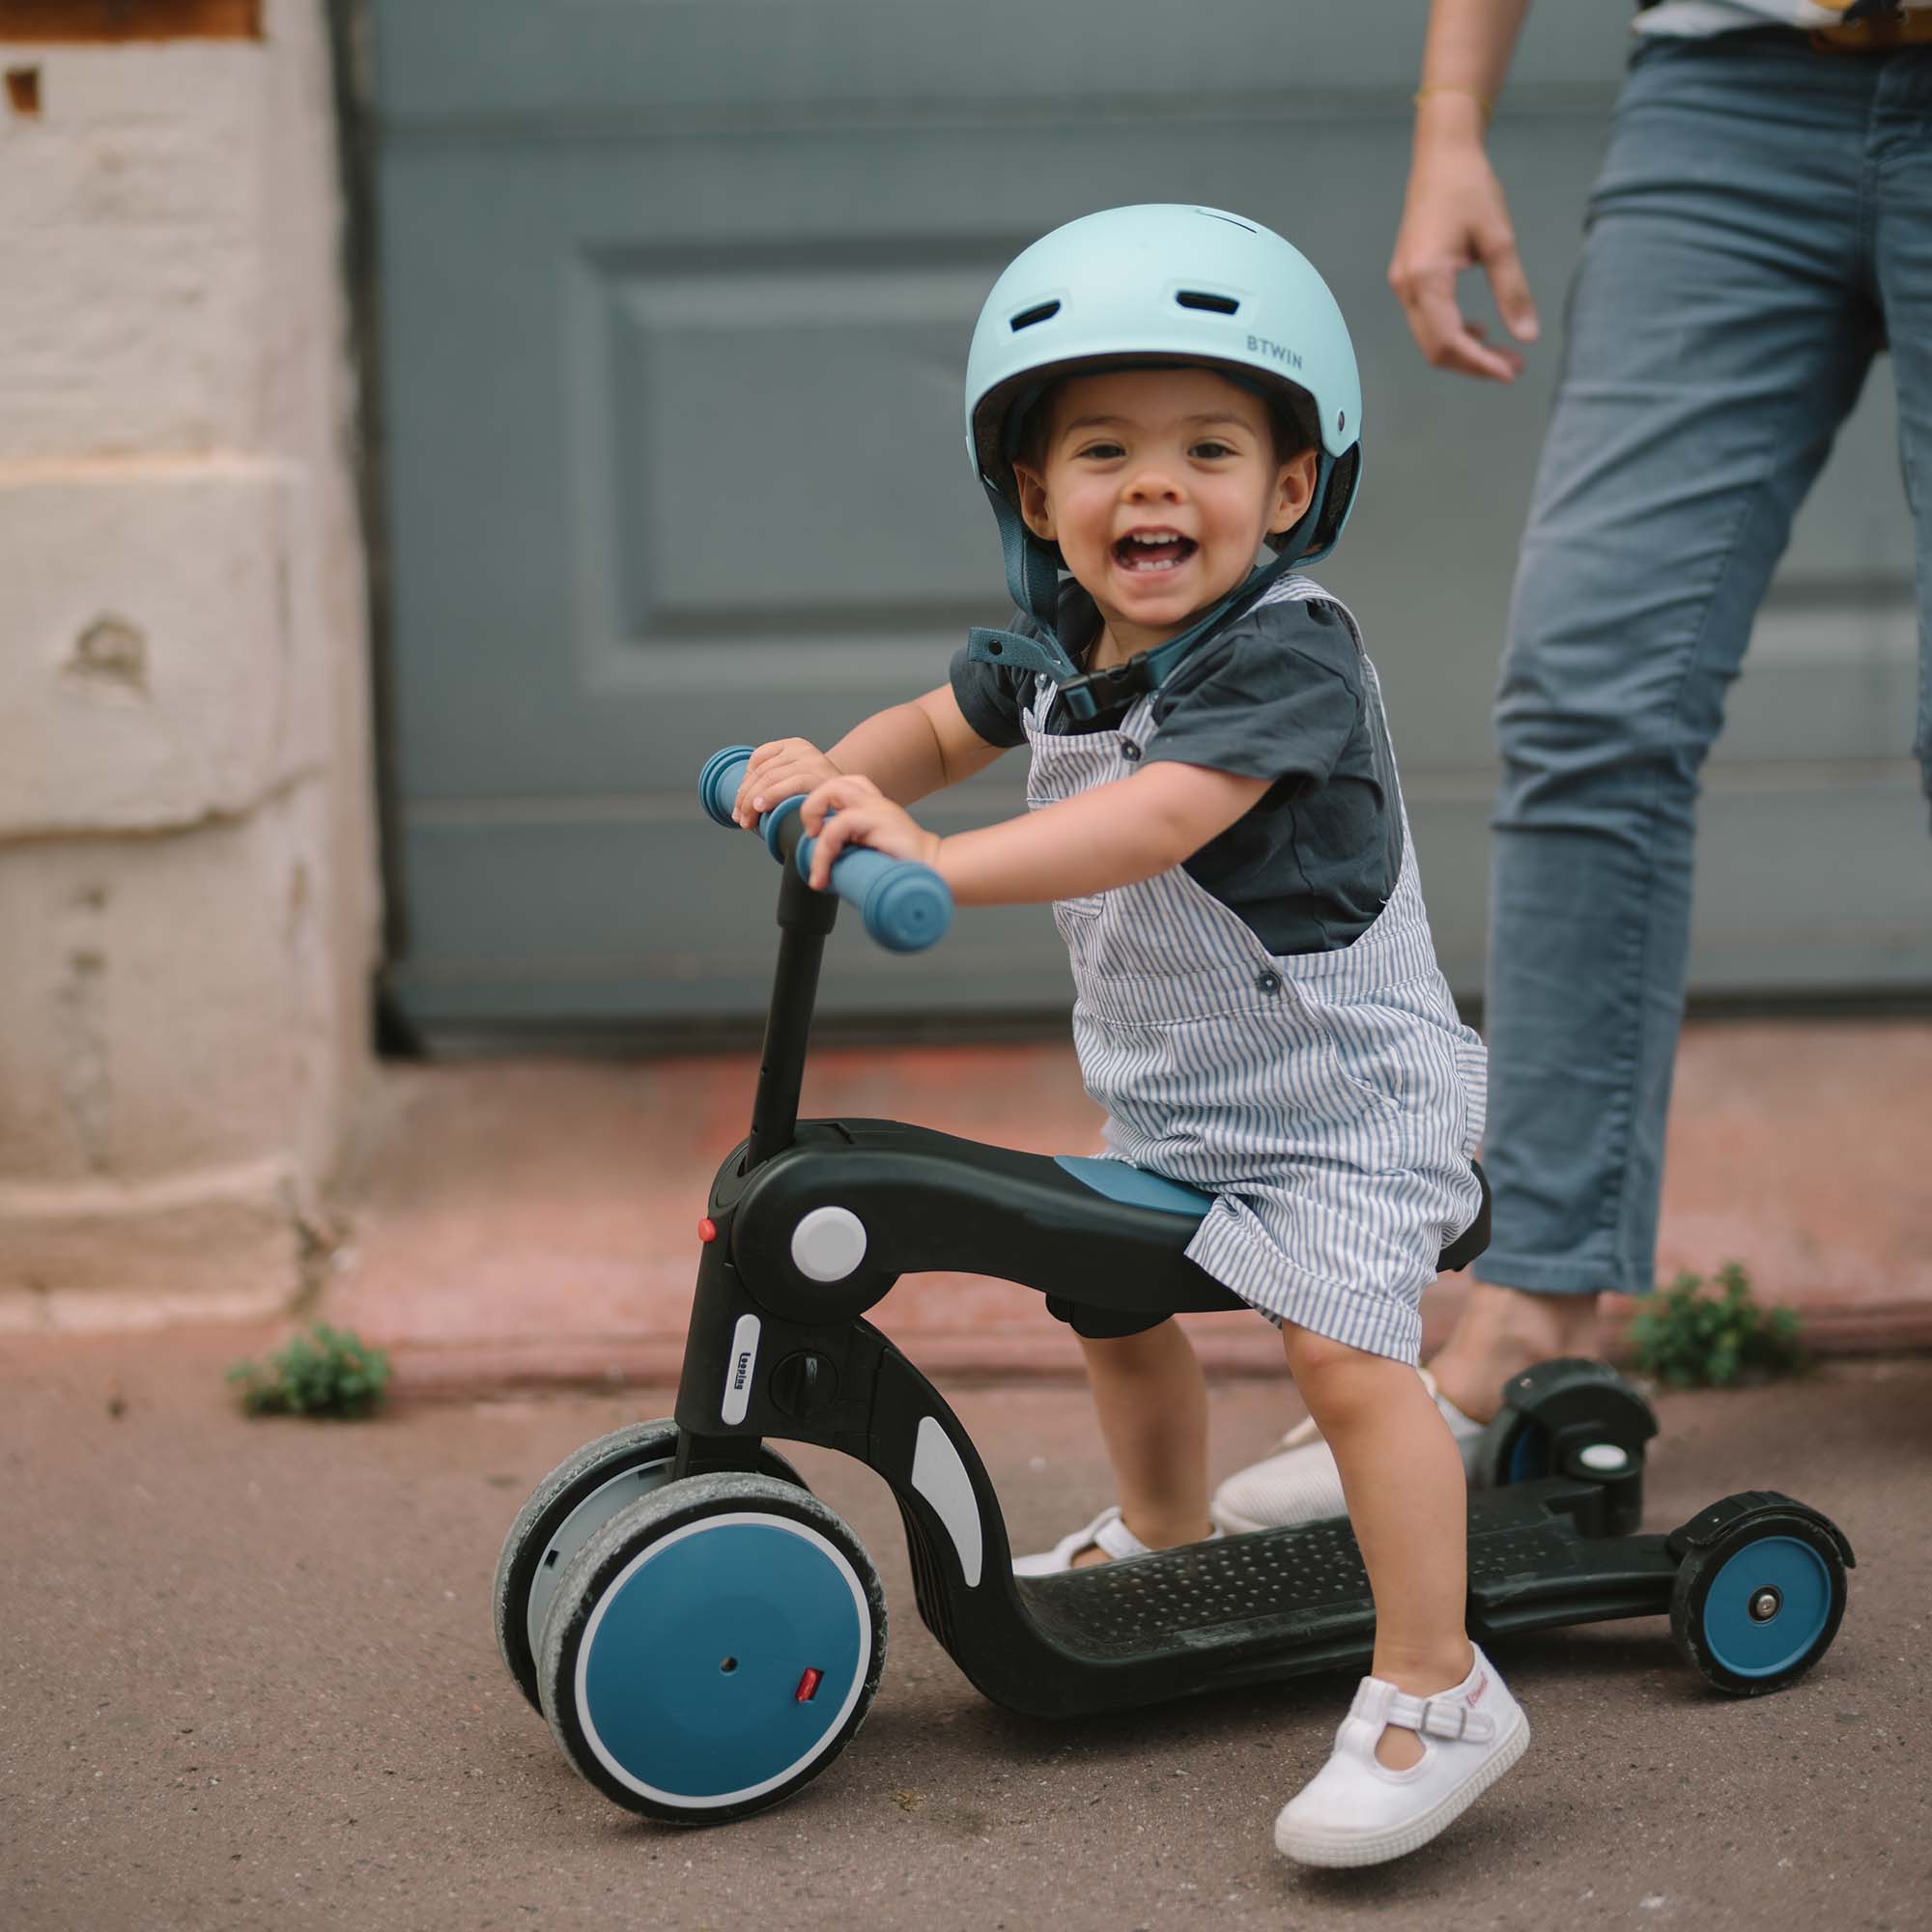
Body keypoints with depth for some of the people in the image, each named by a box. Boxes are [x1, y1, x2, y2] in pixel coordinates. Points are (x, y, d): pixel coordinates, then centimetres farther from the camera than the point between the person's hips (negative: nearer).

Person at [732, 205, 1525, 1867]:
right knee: (1110, 1299, 24)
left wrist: (937, 861, -49)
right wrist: (826, 770, -1)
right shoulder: (1051, 652, -1)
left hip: (1340, 1091, -9)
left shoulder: (1288, 653, -26)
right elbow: (944, 728, 19)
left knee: (1343, 1347, -24)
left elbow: (1159, 820, -40)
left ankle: (1434, 1693, -15)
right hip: (1162, 1098, 9)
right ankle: (1161, 1542, 51)